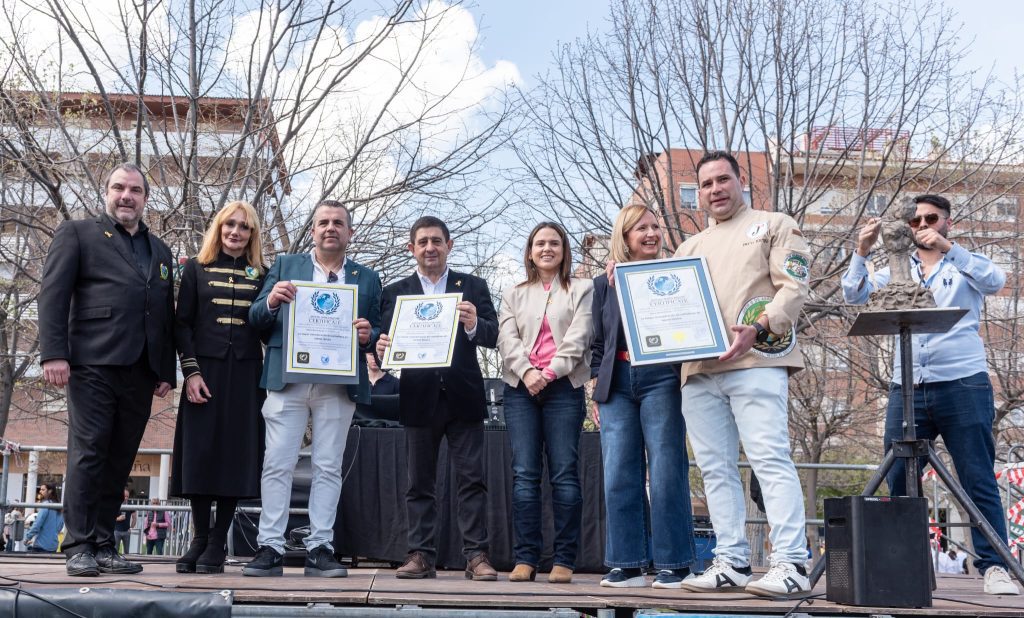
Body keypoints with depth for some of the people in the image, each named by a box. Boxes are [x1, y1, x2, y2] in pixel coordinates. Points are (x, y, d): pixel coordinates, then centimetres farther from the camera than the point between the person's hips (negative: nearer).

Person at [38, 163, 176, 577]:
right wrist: (53, 353, -12)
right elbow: (52, 294, -1)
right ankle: (79, 548, 0)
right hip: (94, 364, -4)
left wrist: (167, 371, 11)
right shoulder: (77, 234, 10)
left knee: (120, 460, 4)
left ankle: (104, 547, 9)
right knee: (88, 453, -5)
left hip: (141, 371, 4)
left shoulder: (160, 251, 23)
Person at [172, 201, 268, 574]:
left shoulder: (262, 275, 12)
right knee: (200, 452, -1)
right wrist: (191, 371, -6)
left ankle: (217, 545, 5)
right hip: (204, 370, -1)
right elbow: (182, 323, 3)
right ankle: (199, 539, 9)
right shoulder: (196, 269, 9)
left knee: (236, 454, -1)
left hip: (245, 373, 1)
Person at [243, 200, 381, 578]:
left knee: (328, 467, 1)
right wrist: (271, 301, -12)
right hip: (287, 379, 0)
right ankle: (270, 548, 1)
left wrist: (368, 335, -9)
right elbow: (256, 319, 9)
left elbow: (378, 331, 14)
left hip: (339, 385, 1)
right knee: (277, 464, -3)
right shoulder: (285, 266, 14)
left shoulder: (367, 278, 15)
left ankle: (319, 548, 6)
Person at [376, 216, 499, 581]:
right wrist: (381, 350, -21)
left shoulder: (473, 287, 6)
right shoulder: (395, 293, 9)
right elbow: (387, 342, 2)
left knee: (471, 479, -1)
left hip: (463, 397, -1)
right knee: (420, 482, 7)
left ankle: (476, 555, 2)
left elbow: (493, 337, -4)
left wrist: (474, 325, -25)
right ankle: (421, 555, 12)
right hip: (419, 398, 1)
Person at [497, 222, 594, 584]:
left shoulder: (581, 290, 13)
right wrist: (527, 372, -12)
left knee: (564, 473, -6)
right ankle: (525, 559, -2)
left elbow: (579, 337, 0)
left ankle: (564, 561, -3)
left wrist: (550, 372, -13)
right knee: (524, 473, -4)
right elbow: (507, 339, 6)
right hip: (521, 387, 2)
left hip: (564, 386, -2)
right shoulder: (514, 295, 19)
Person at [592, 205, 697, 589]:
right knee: (619, 475, 0)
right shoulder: (605, 285, 16)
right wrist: (600, 376, 7)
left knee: (666, 472, -5)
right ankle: (627, 564, 7)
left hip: (661, 380, -3)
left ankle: (673, 564, 3)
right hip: (617, 384, 3)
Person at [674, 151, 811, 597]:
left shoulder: (775, 226, 12)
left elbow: (793, 288, -1)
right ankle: (731, 562, 7)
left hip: (755, 363, -6)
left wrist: (758, 328, -18)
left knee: (771, 460, -12)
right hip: (698, 369, 6)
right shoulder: (690, 247, 27)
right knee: (716, 469, 3)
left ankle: (790, 565, -12)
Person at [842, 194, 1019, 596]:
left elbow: (996, 281, -12)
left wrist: (947, 247, -22)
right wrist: (861, 252, -12)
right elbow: (853, 295, 4)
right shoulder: (897, 270, 16)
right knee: (898, 482, 3)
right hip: (907, 389, 3)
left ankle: (993, 566, 2)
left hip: (962, 385, -3)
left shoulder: (966, 265, 9)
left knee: (979, 482, -2)